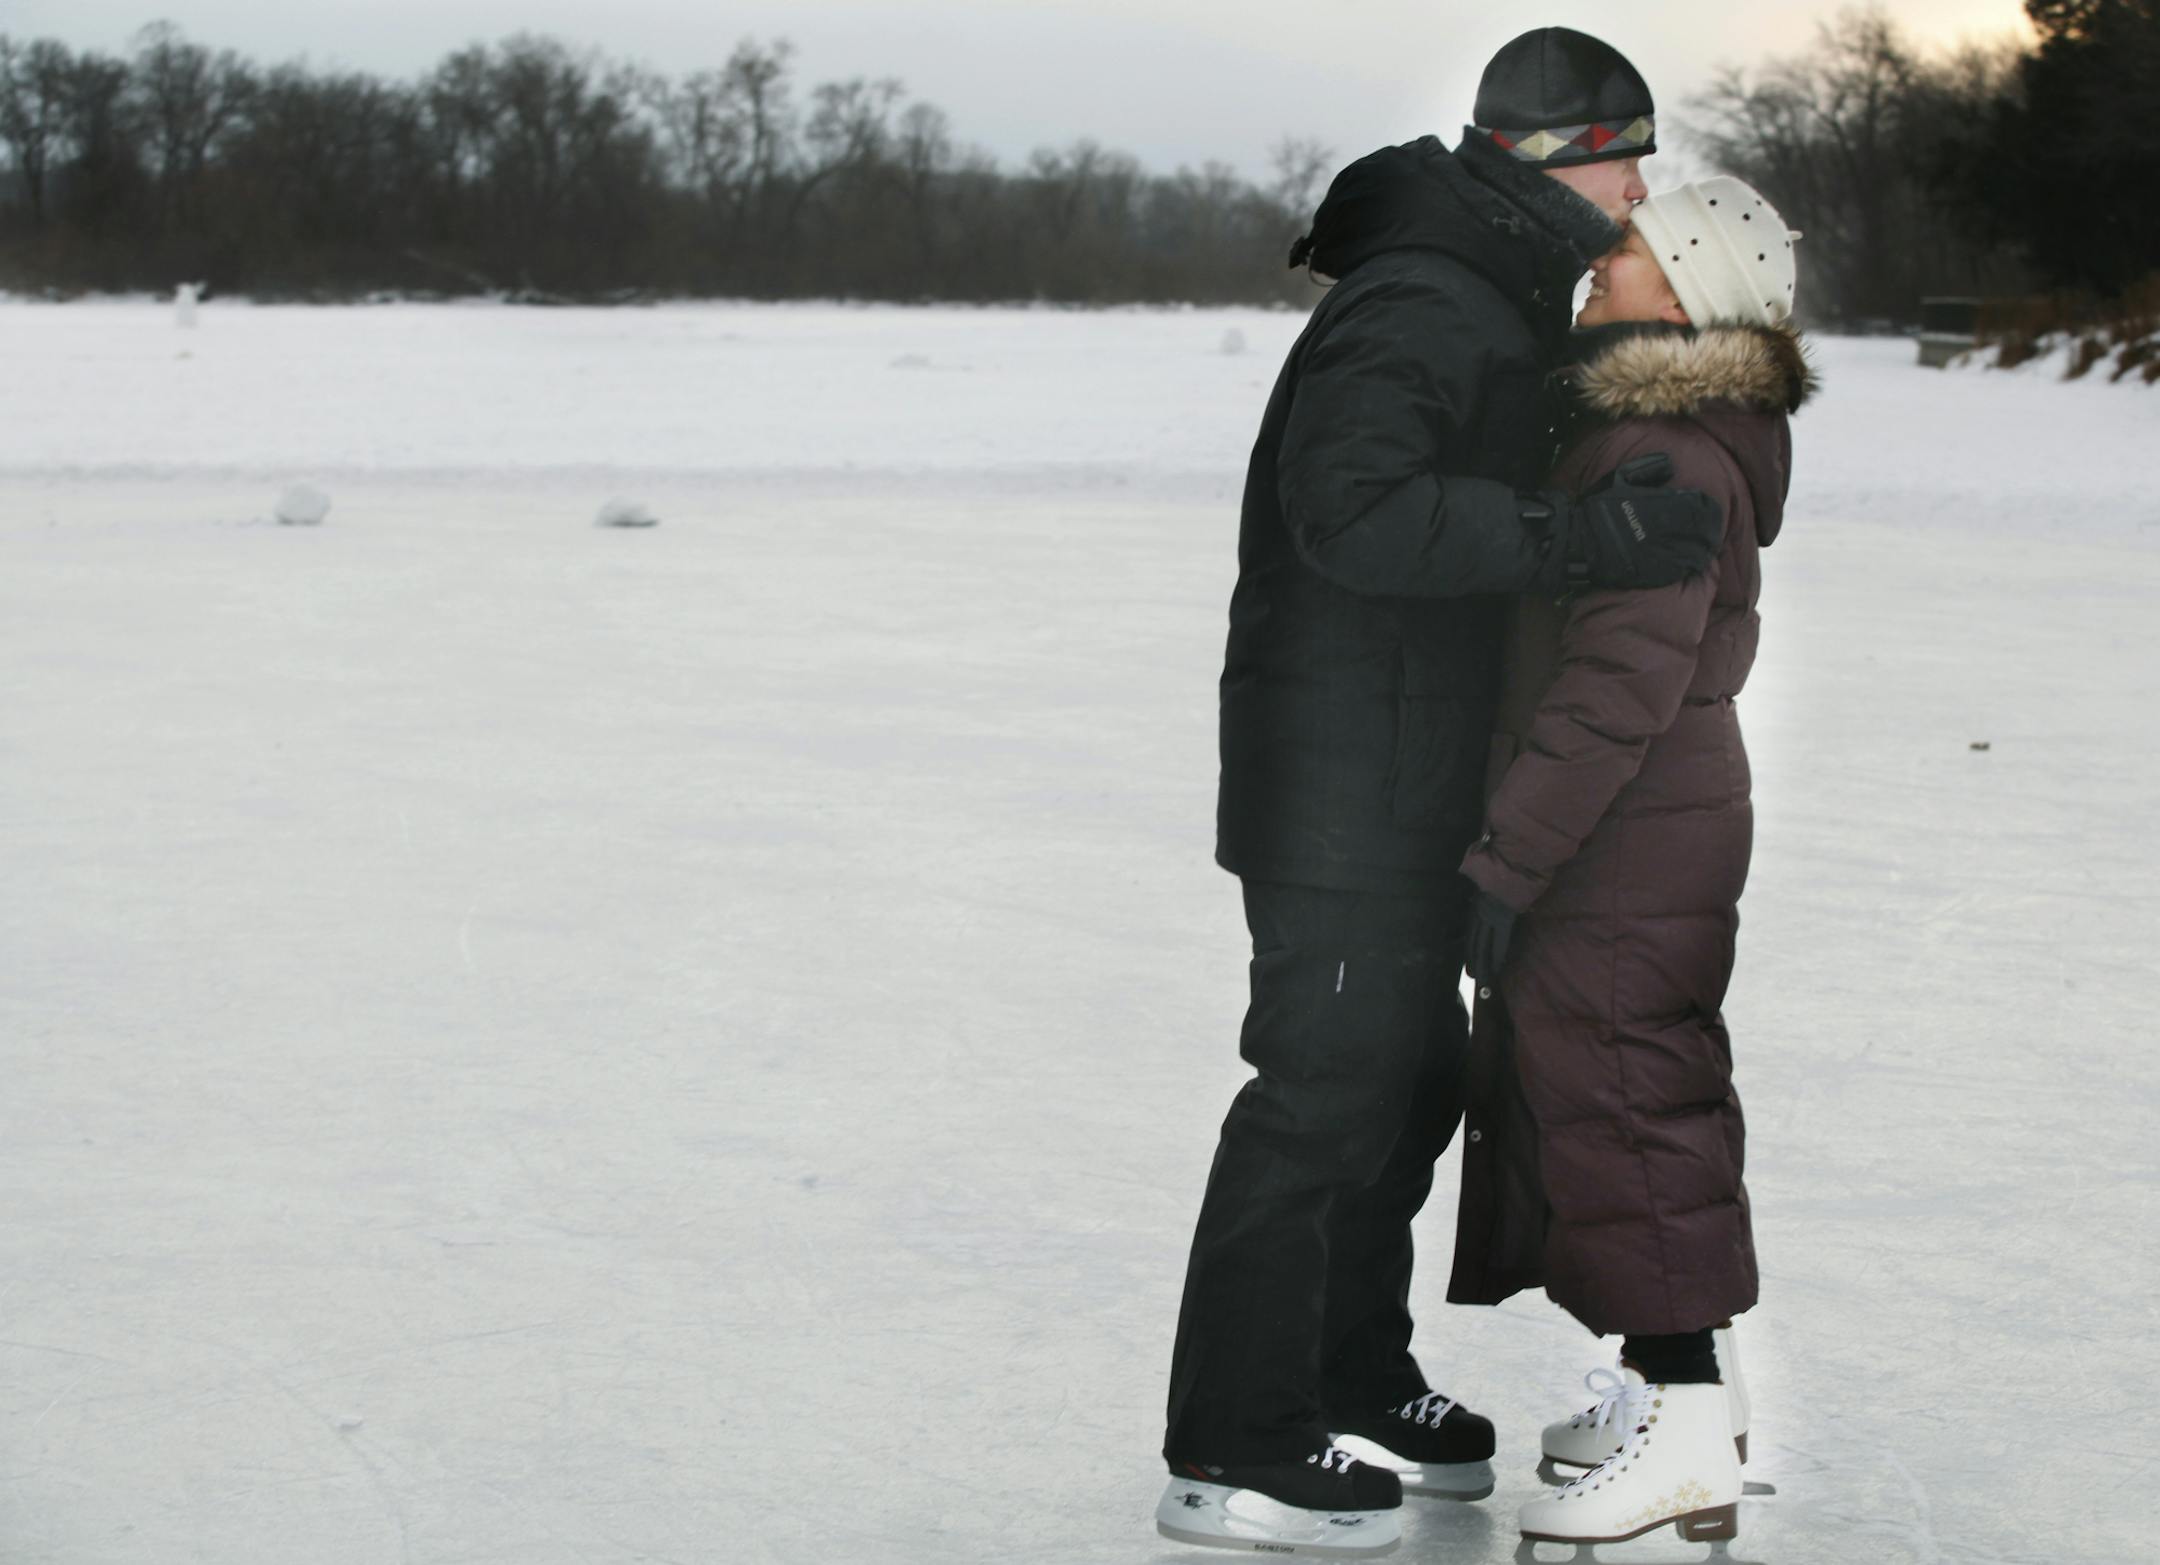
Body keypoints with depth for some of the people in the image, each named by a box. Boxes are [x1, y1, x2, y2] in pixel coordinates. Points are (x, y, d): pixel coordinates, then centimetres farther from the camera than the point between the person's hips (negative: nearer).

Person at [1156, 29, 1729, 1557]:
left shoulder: (1492, 303, 15)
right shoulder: (1417, 309, -20)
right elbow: (1359, 511, -34)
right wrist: (1589, 535, -36)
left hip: (1410, 777, 11)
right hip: (1346, 781, -11)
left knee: (1410, 1071, 18)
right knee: (1326, 1083, -6)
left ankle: (1355, 1380, 32)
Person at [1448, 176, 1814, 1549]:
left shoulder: (1666, 452, -21)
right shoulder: (1658, 426, 12)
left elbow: (1622, 681, -25)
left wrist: (1507, 857, -23)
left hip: (1628, 838, -11)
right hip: (1663, 826, 11)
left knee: (1609, 1092, -7)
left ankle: (1686, 1439, -4)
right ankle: (1697, 1383, 30)